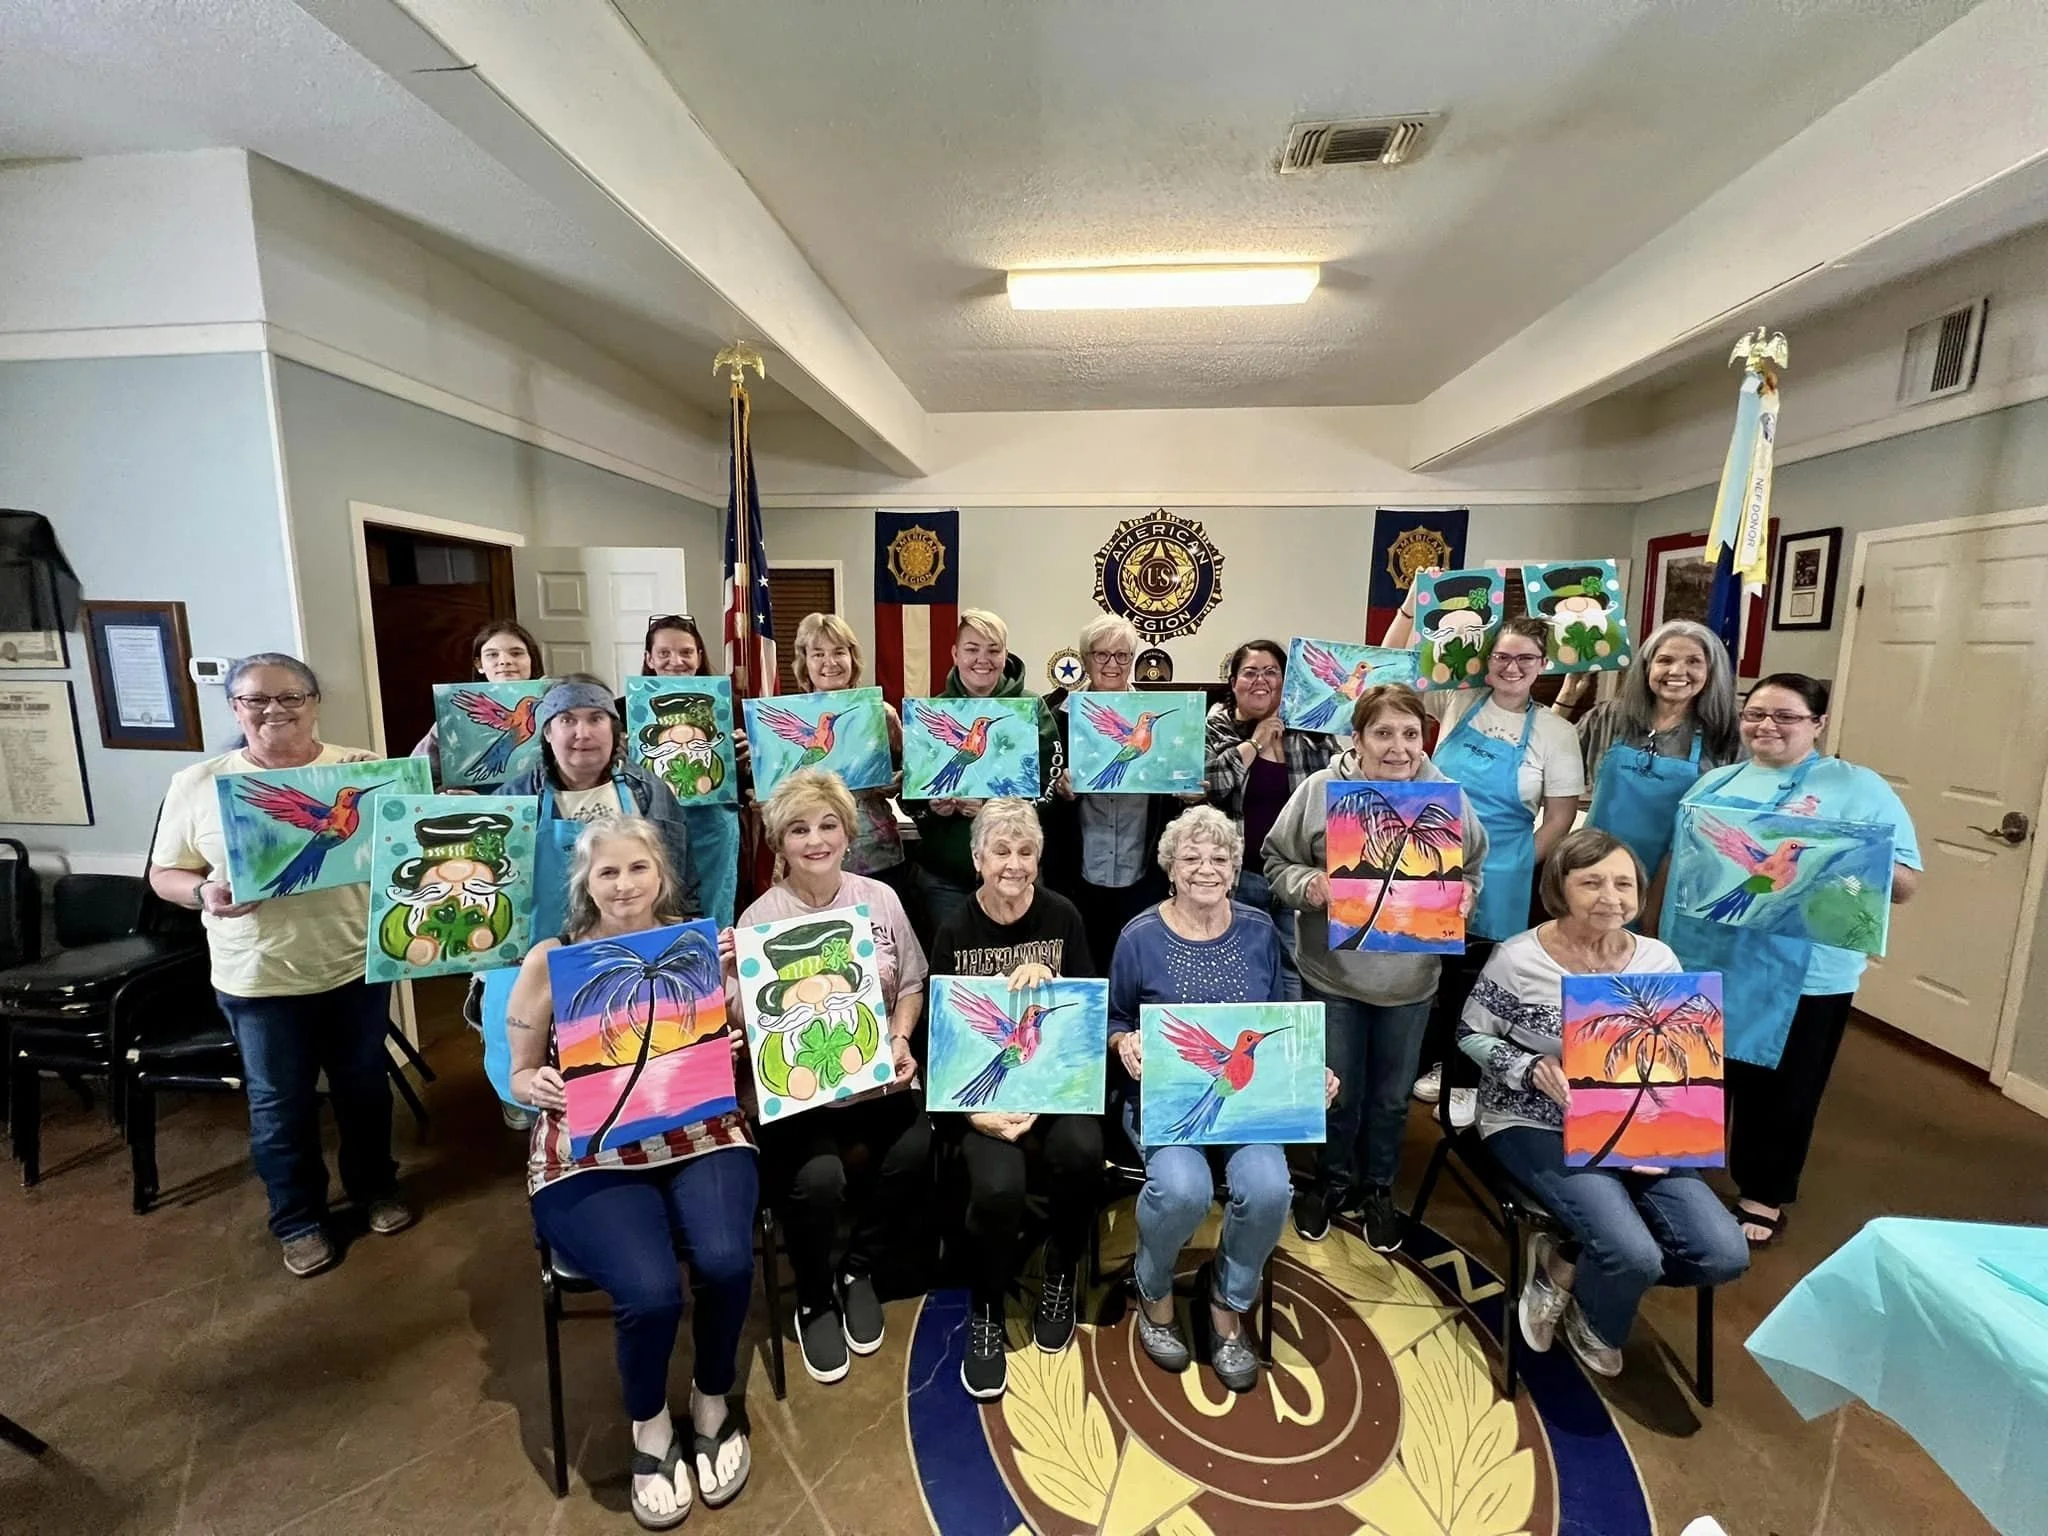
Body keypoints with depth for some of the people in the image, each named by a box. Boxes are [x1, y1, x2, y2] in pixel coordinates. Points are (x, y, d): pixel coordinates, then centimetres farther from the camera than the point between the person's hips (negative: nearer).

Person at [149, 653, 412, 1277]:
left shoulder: (363, 768, -4)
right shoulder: (196, 783, -2)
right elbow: (164, 874, 3)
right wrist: (204, 893, -18)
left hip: (356, 966, 0)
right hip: (258, 979, 0)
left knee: (364, 1088, 17)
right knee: (280, 1105, 14)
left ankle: (375, 1187, 39)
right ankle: (299, 1220, 34)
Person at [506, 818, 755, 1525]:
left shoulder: (697, 944, 2)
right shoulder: (549, 959, 0)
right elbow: (521, 1074, 10)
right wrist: (538, 1087, -13)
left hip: (698, 1136, 1)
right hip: (590, 1154, -1)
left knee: (726, 1262, -25)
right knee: (650, 1291, -24)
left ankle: (713, 1399, 12)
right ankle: (650, 1425, 15)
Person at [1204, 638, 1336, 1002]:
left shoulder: (1311, 730, 6)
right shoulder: (1214, 729, 1)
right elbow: (1205, 783, -17)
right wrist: (1256, 742, -11)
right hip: (1238, 878, -1)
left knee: (1295, 977, 12)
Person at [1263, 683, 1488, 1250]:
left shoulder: (1447, 796, -8)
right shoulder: (1320, 790, -14)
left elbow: (1475, 869, 6)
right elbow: (1277, 862, -5)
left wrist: (1464, 895, -15)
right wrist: (1308, 885, -24)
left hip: (1412, 978, 2)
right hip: (1332, 972, -1)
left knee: (1391, 1097, 20)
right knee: (1337, 1093, 15)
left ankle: (1378, 1189, 45)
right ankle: (1333, 1181, 43)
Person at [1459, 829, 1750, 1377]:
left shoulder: (1659, 961, -2)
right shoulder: (1517, 959, -17)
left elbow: (1678, 1059, 7)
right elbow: (1470, 1037, -6)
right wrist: (1532, 1068, -24)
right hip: (1534, 1126, -5)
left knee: (1724, 1255, -8)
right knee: (1635, 1255, -21)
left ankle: (1567, 1267, 15)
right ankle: (1592, 1322, 18)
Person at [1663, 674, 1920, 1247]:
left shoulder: (1860, 790, -3)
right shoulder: (1716, 780, 10)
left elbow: (1905, 883, -7)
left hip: (1801, 979, -4)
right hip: (1699, 961, 4)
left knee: (1778, 1092, 12)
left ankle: (1764, 1195, 33)